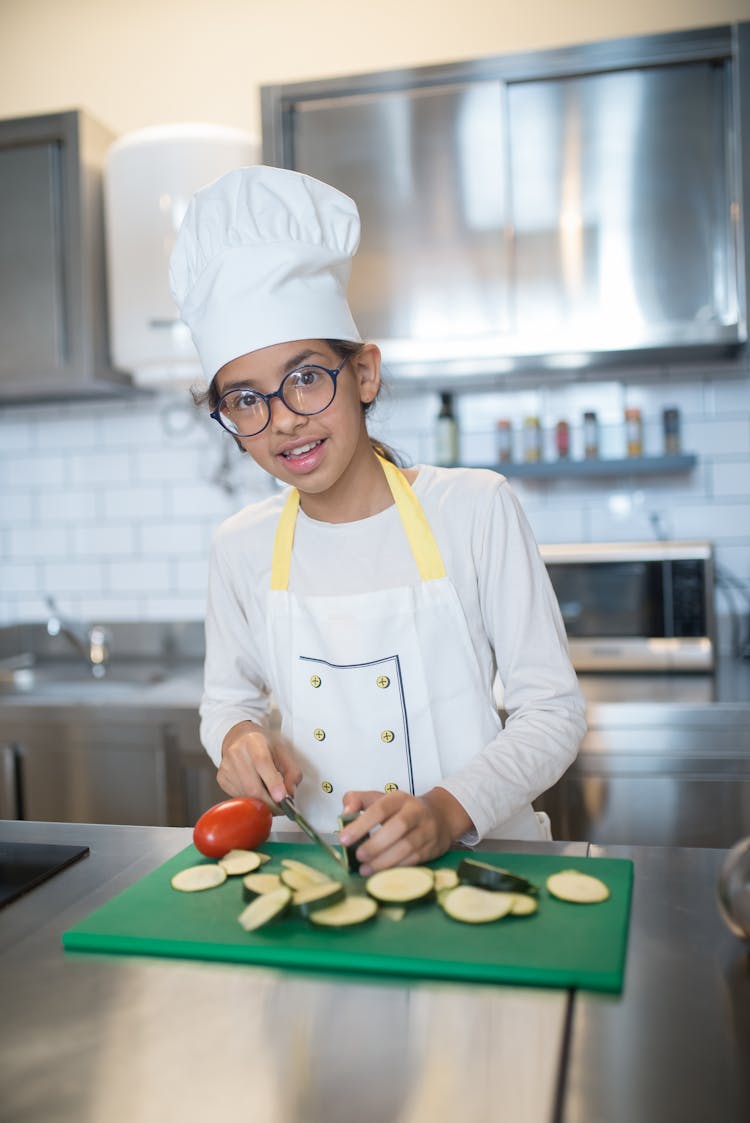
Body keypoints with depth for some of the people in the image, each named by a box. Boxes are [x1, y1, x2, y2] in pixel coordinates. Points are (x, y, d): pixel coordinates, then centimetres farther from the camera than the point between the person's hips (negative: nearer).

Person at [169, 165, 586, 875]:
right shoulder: (242, 549, 1)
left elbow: (552, 710, -5)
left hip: (478, 857, -2)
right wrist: (239, 737, -7)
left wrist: (449, 810, -20)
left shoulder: (475, 509, -8)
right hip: (323, 869, 3)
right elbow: (227, 698, 16)